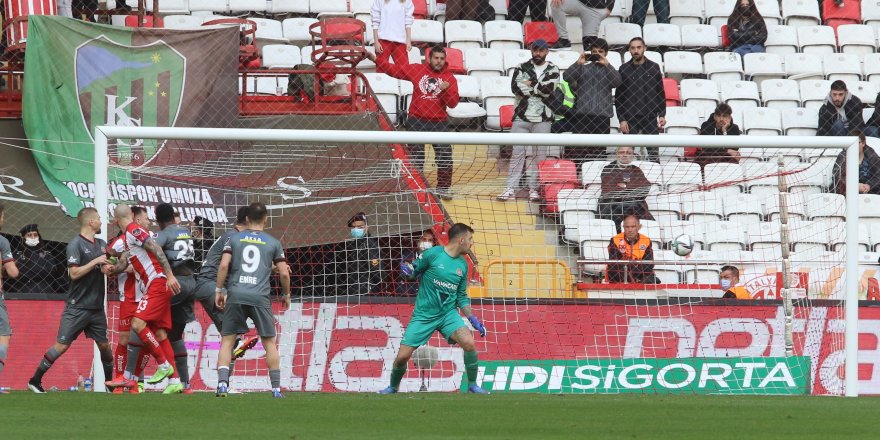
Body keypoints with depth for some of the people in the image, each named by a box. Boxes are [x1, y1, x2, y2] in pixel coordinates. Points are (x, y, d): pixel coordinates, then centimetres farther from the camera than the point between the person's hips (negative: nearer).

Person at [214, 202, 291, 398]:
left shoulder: (234, 239, 9)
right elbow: (284, 273, 7)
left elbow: (224, 265, -1)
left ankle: (222, 383, -11)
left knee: (227, 340, 4)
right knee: (269, 342, 8)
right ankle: (276, 388, 6)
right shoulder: (273, 243, 9)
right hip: (260, 297, 0)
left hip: (235, 295, 0)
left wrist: (219, 290, 7)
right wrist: (286, 295, 22)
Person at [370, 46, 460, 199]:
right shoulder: (417, 70, 1)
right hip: (417, 121, 0)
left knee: (445, 156, -1)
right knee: (415, 157, 4)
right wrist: (374, 59, -2)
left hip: (438, 123, 0)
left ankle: (443, 188, 13)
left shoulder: (449, 78, 1)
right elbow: (393, 70, 4)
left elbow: (453, 103, -5)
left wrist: (446, 90, -23)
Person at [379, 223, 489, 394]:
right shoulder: (432, 254, -9)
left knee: (469, 343, -23)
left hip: (448, 314, 3)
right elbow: (413, 272, -2)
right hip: (423, 314, -3)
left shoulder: (462, 265, 7)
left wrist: (473, 319, 7)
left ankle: (472, 385, -5)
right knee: (402, 356, -4)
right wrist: (407, 269, -25)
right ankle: (393, 387, 25)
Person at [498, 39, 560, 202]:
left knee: (539, 154, -1)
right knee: (518, 152, -4)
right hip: (522, 116, 0)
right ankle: (511, 188, -6)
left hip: (542, 118, 0)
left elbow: (549, 88, -10)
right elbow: (516, 87, -7)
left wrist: (530, 85, -4)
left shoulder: (553, 70, 8)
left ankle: (534, 189, 4)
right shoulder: (522, 68, 9)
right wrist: (539, 89, -6)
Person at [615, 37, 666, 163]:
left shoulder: (654, 67, 7)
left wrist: (662, 115, 1)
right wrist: (622, 119, -5)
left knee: (654, 153, 0)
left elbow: (661, 93, 10)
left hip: (650, 118, 1)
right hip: (630, 118, -1)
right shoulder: (624, 69, 3)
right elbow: (618, 97, 3)